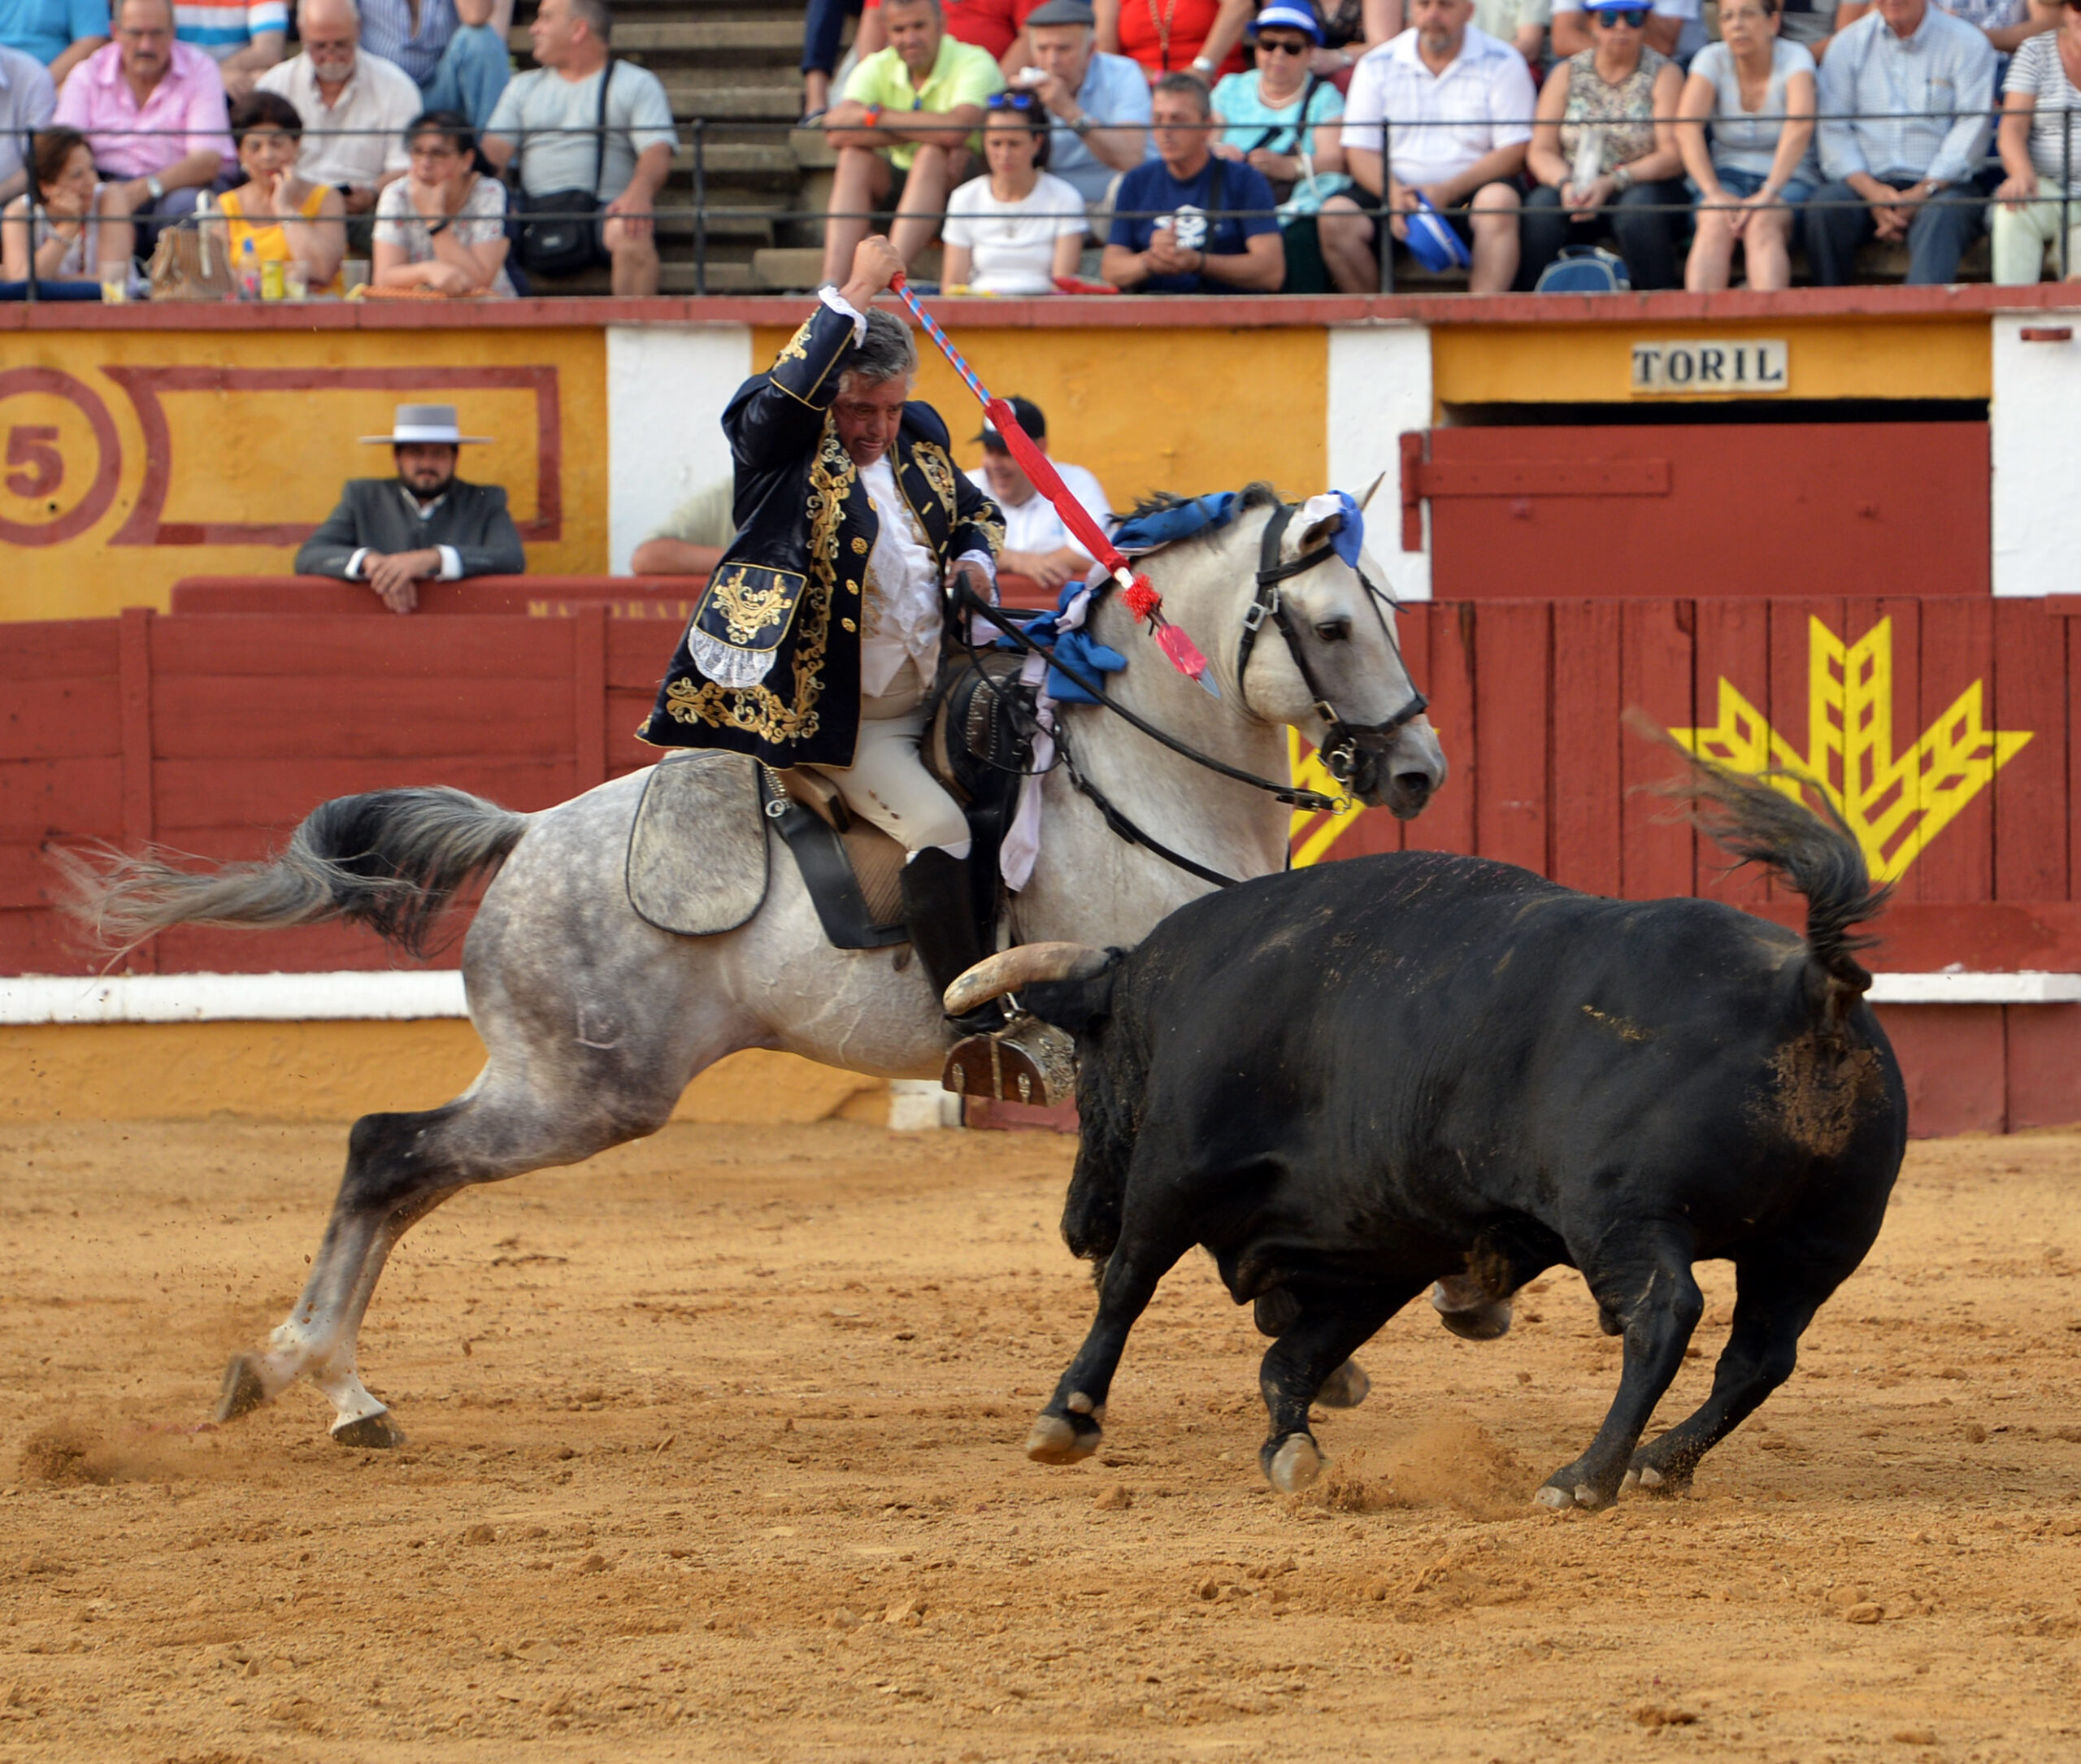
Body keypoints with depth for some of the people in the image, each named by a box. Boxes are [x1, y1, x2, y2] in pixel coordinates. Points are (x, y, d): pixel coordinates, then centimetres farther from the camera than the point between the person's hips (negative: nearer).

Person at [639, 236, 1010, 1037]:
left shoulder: (919, 440, 9)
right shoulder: (783, 446, -10)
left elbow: (977, 512, 26)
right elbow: (788, 391, -34)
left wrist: (976, 559, 2)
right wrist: (857, 293, -29)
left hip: (932, 699, 8)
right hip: (844, 721, -8)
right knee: (938, 827, -22)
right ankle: (975, 1025, -21)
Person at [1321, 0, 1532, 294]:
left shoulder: (1502, 64, 3)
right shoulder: (1377, 66, 10)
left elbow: (1514, 152, -4)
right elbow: (1359, 151, 5)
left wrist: (1447, 191, -18)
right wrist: (1393, 194, -18)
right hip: (1395, 190, 2)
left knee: (1499, 201, -35)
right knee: (1335, 217, -26)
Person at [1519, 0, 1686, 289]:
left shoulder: (1663, 74, 2)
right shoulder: (1568, 73, 10)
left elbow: (1673, 156, -8)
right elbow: (1541, 151, 4)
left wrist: (1612, 183, -22)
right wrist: (1566, 183, -19)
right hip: (1577, 189, 2)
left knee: (1639, 206, -35)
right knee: (1541, 207, -29)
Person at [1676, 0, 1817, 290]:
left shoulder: (1794, 58, -8)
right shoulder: (1712, 59, 0)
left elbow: (1800, 126, -25)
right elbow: (1686, 130, -13)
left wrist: (1768, 193, -35)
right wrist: (1714, 194, -27)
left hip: (1789, 178, -2)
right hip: (1730, 172, 2)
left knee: (1763, 224, -35)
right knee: (1714, 222, -32)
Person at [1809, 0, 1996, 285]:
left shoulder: (1968, 44, 4)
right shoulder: (1848, 44, 11)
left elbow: (1971, 131, -5)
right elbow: (1832, 128, 3)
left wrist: (1922, 193, -16)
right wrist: (1871, 192, -13)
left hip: (1941, 184, -2)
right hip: (1865, 183, 2)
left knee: (1940, 215, -35)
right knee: (1825, 206, -28)